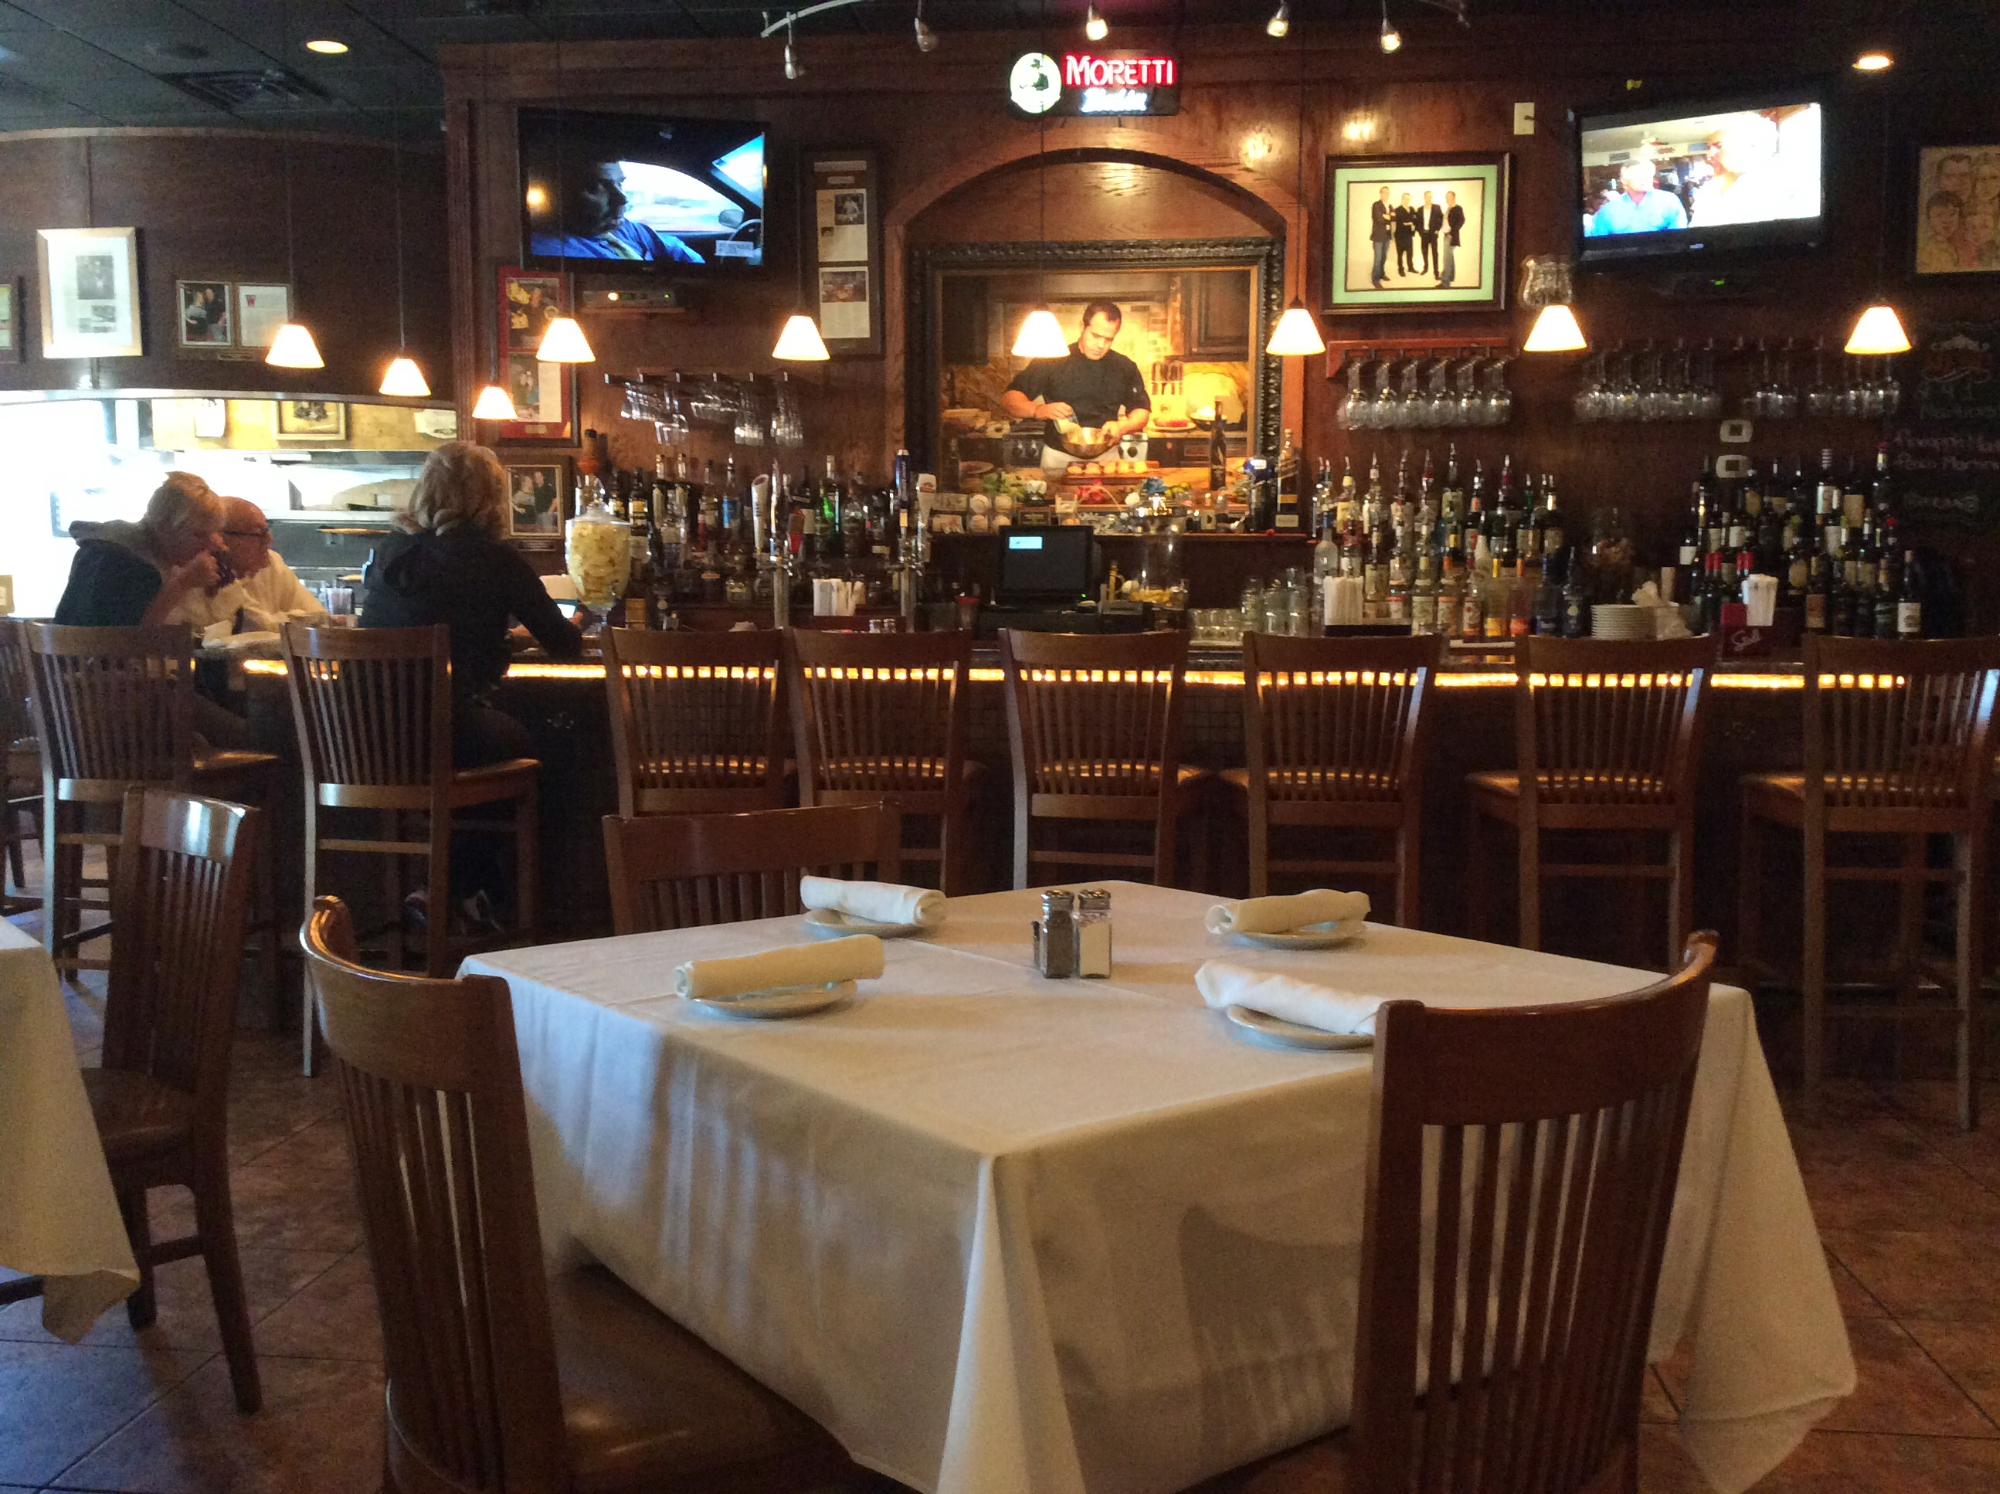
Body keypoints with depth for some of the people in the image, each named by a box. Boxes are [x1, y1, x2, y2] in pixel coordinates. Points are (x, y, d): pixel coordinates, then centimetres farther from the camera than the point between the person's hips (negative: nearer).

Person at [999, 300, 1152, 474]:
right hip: (1059, 459, -2)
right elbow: (1009, 399, -2)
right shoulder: (1052, 361, -1)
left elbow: (1142, 411, 12)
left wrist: (1122, 426, -10)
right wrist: (1039, 410, -21)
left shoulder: (1125, 367, 7)